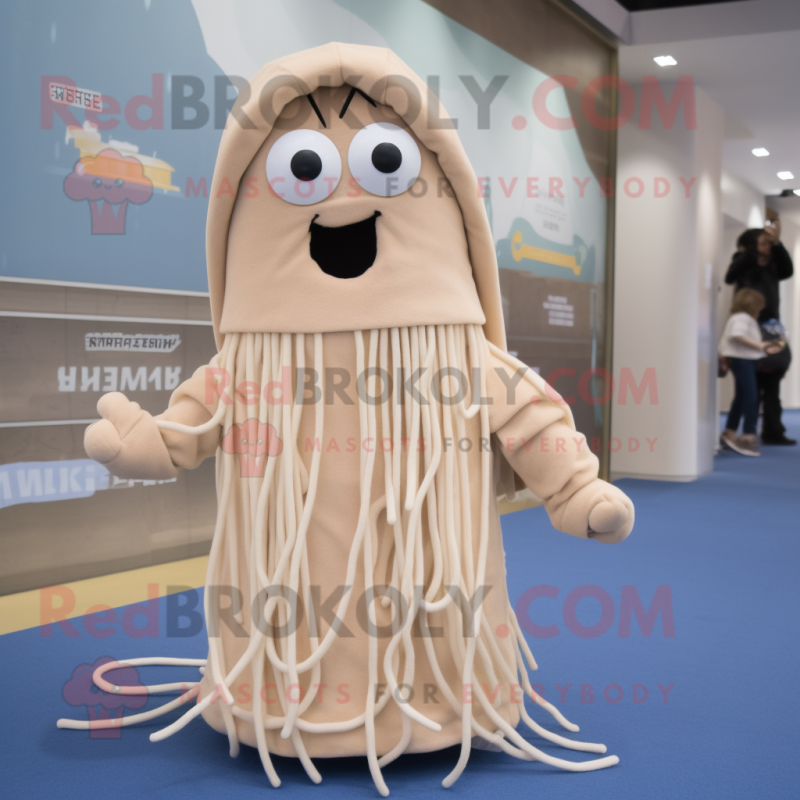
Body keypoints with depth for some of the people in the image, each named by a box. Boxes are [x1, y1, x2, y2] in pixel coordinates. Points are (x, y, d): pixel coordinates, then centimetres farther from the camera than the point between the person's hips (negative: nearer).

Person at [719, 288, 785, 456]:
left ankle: (729, 434, 22)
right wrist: (758, 345, -25)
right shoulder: (742, 318, -12)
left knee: (741, 397, 15)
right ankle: (749, 436, -16)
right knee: (751, 396, -14)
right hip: (741, 359, -11)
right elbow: (737, 336, -28)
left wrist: (765, 349, 15)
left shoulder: (746, 319, 21)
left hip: (746, 360, 11)